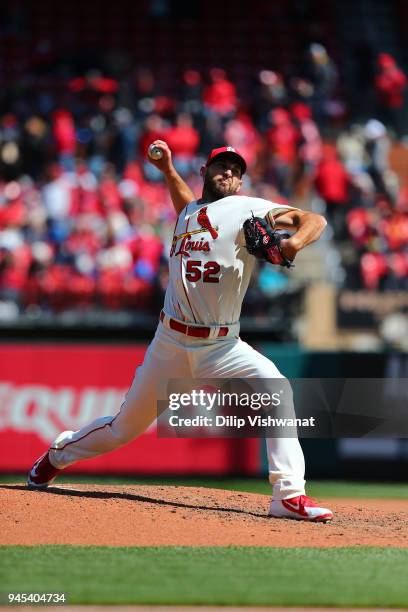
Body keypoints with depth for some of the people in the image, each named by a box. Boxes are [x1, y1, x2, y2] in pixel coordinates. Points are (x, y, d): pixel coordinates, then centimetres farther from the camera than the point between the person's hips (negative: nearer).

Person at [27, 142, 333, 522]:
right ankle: (58, 455, 39)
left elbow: (314, 220, -12)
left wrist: (293, 242, -33)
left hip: (221, 345, -3)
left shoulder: (247, 209, -1)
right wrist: (167, 169, 26)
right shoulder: (187, 212, 13)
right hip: (170, 343, 3)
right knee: (125, 427, 11)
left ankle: (289, 497, -30)